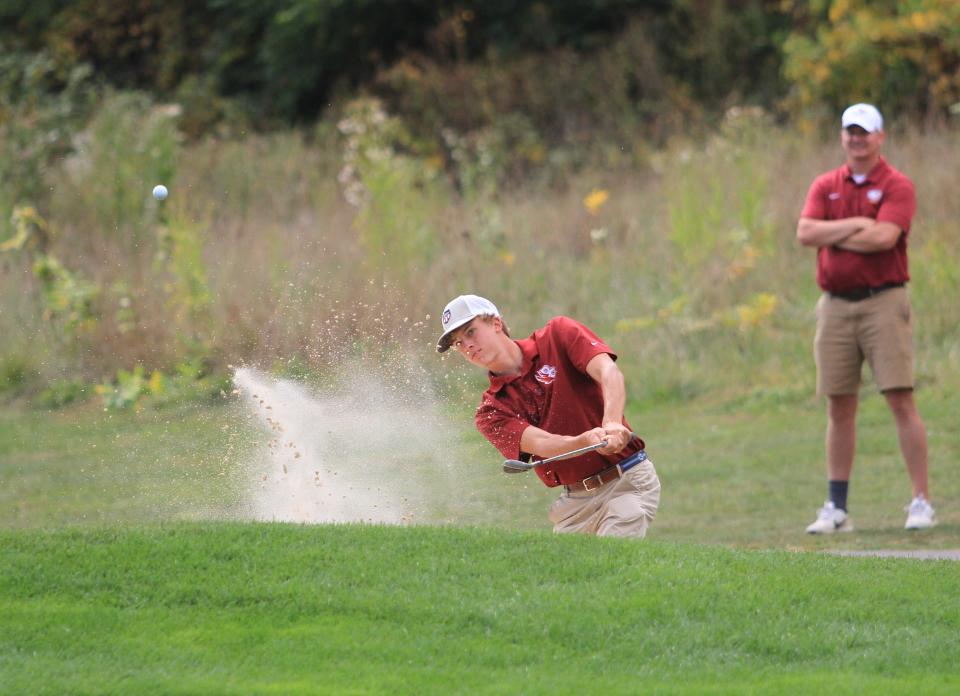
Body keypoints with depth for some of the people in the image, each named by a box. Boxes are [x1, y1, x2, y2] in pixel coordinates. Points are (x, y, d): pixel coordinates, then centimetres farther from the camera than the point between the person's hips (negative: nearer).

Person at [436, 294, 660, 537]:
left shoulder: (558, 334, 0)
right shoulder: (491, 413, 2)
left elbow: (608, 372, -16)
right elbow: (540, 444, -16)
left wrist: (612, 424, -37)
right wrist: (586, 441, -38)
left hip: (628, 480, -4)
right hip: (575, 502, 4)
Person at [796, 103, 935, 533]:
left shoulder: (897, 186, -2)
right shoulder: (825, 186, 12)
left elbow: (884, 237, -17)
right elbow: (805, 233, -3)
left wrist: (832, 234, -6)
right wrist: (855, 225, -11)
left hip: (884, 301, -4)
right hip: (835, 305, 4)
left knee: (901, 401, -9)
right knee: (839, 408, 6)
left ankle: (921, 502, -6)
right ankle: (836, 508, 10)